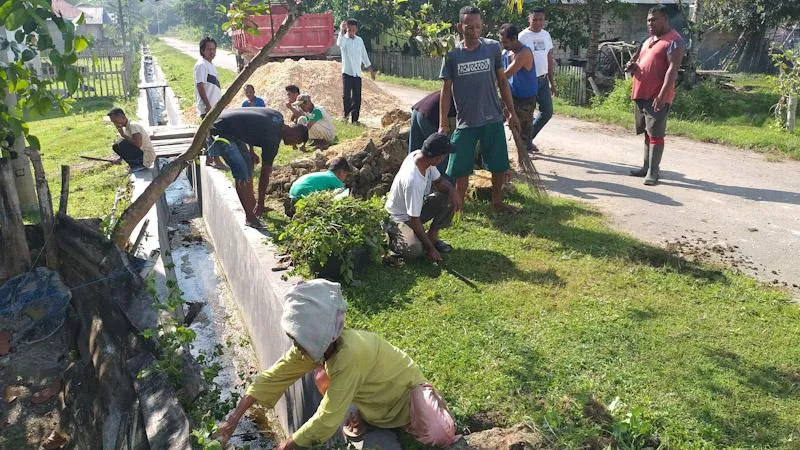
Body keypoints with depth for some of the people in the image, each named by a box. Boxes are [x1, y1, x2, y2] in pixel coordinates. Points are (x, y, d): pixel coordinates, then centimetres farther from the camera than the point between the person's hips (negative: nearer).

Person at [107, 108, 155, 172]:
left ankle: (137, 165, -8)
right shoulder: (126, 127, 11)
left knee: (121, 144, -24)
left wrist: (124, 135, -21)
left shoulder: (133, 126, -18)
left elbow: (138, 144, -31)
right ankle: (135, 164, 11)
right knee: (115, 146, 15)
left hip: (146, 158, -10)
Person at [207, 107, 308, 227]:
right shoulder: (273, 140, -18)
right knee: (242, 174, -14)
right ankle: (250, 217, -8)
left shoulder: (278, 117, 3)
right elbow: (265, 175, -11)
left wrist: (251, 151, 15)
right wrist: (261, 203, -2)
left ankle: (252, 206, 24)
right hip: (221, 131, -11)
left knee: (248, 162, 16)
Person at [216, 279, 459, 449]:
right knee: (322, 376, -15)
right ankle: (362, 414, 8)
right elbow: (272, 377, -12)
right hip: (372, 393, 6)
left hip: (403, 387, -6)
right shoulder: (315, 344, -20)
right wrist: (233, 419, -15)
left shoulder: (350, 354, -42)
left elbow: (326, 422, -37)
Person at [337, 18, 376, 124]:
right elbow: (339, 44, -29)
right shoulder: (344, 39, -3)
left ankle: (355, 119, 8)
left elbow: (364, 55, 18)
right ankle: (346, 115, 2)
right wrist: (341, 31, -42)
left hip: (357, 73, 4)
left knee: (357, 98, 2)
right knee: (346, 95, -12)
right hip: (347, 72, -4)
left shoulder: (360, 40, 10)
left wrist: (371, 69, 19)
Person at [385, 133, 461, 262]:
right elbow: (414, 219, -29)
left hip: (418, 205, 8)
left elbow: (439, 180, 3)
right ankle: (391, 236, 2)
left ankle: (432, 235, 5)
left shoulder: (418, 155, -15)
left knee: (450, 198, -11)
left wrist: (452, 190, -20)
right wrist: (430, 248, -21)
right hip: (401, 216, -8)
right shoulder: (413, 180, -37)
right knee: (414, 250, -31)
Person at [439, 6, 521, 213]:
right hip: (465, 122, -2)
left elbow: (502, 81, 6)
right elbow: (446, 90, -1)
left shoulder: (493, 48, -2)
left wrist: (512, 112, 4)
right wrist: (442, 125, -5)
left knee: (500, 165, 11)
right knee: (460, 169, 3)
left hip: (493, 120, 2)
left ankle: (497, 202, 33)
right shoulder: (452, 55, -5)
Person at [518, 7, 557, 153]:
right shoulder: (523, 37, -10)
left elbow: (549, 60, 15)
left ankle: (528, 138, 24)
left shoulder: (546, 35, 10)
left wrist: (552, 83, 13)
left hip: (543, 80, 7)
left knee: (547, 111, 8)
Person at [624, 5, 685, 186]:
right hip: (642, 94, 9)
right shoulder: (648, 40, 19)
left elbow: (673, 69, -18)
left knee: (656, 134, -8)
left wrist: (662, 95, -27)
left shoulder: (674, 41, -9)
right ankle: (646, 167, 23)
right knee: (647, 132, 14)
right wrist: (632, 66, 4)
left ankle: (653, 172, -7)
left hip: (658, 97, -9)